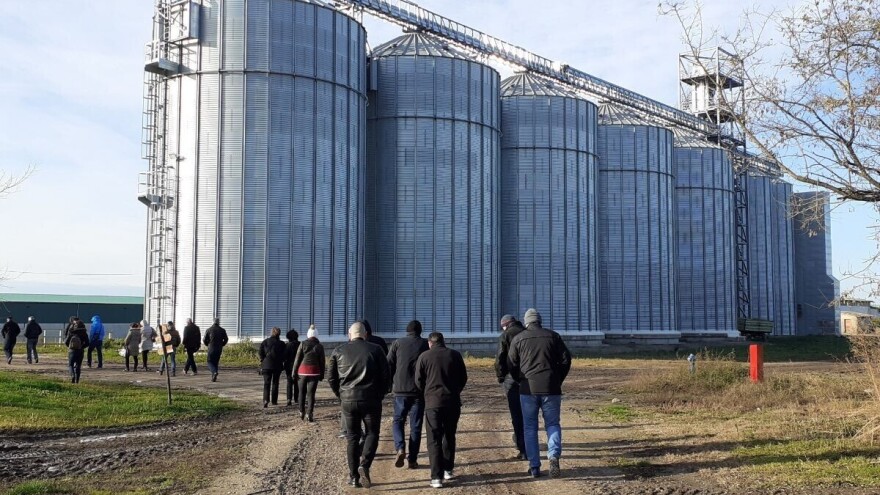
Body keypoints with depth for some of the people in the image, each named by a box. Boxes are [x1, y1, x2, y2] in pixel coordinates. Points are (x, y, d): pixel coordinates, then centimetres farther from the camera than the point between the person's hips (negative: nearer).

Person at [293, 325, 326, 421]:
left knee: (302, 392, 14)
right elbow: (322, 362, 5)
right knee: (311, 394, 2)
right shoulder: (319, 346, 3)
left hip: (302, 371, 0)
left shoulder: (303, 344, -1)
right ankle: (310, 415, -3)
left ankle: (301, 412, 18)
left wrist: (294, 372, 3)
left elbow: (297, 359, -1)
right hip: (314, 372, 0)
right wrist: (322, 374, 12)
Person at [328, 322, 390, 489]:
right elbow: (385, 375, -1)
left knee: (352, 437, 11)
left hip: (348, 400, 2)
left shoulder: (339, 351, 5)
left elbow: (331, 378, 6)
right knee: (372, 433, 11)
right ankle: (365, 465, -10)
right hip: (371, 399, -2)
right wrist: (380, 394, 10)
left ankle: (353, 477, 11)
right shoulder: (375, 350, 0)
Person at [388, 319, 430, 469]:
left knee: (398, 421, 15)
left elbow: (389, 365, 0)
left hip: (400, 390, 0)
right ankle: (412, 460, 6)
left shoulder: (397, 343, 2)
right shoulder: (426, 344, 2)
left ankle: (400, 448, -8)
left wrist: (390, 385, 11)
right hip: (419, 391, 0)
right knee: (415, 426, 7)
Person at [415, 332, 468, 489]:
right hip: (453, 402, 3)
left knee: (434, 440, 1)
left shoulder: (424, 357, -2)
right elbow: (463, 378, 9)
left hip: (433, 403, -2)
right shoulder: (455, 355, 4)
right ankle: (448, 470, 25)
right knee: (449, 437, 19)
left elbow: (418, 381, 0)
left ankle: (437, 477, -5)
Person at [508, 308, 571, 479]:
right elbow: (566, 359, 3)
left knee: (530, 428, 9)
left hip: (528, 388, 0)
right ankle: (554, 455, -15)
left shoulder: (518, 339, 4)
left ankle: (534, 466, 7)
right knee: (552, 424, 9)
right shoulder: (553, 336, 6)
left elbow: (511, 365, 3)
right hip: (551, 388, 0)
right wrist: (558, 380, 12)